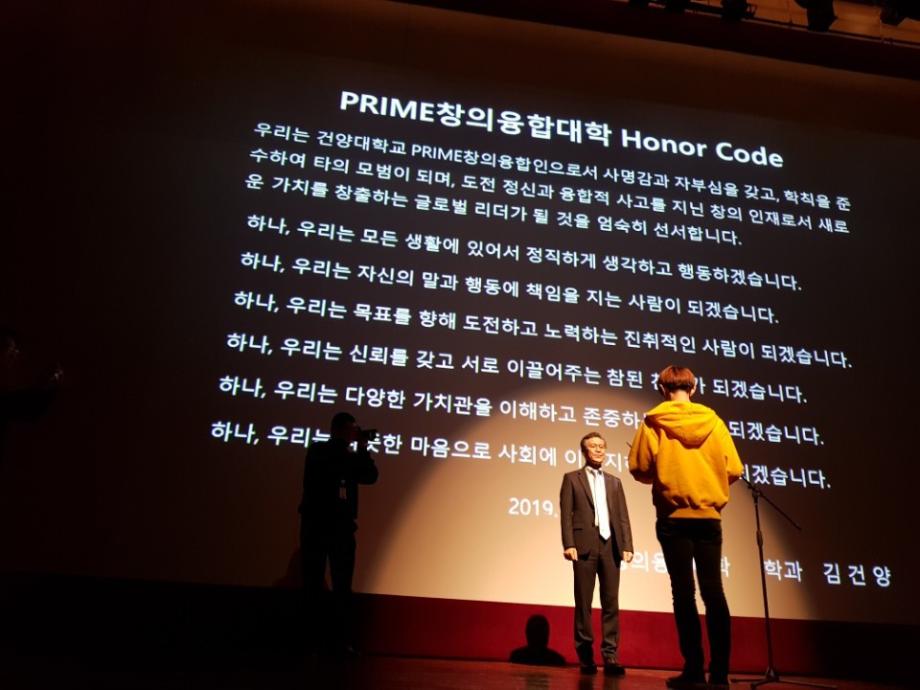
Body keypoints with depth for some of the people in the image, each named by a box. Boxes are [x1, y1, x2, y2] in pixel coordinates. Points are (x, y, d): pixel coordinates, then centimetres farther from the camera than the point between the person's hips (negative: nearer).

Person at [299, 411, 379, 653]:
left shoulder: (351, 457, 13)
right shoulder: (318, 451, 7)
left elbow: (370, 476, 4)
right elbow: (331, 466, -8)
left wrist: (362, 448, -1)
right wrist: (349, 442, -4)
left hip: (343, 527, 2)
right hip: (316, 525, -2)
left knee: (343, 586, -2)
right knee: (314, 584, 2)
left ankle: (342, 640, -3)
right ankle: (313, 639, 3)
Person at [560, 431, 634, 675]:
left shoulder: (614, 482, 20)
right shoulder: (572, 478, 10)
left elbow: (623, 517, 13)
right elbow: (566, 514, 0)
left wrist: (627, 546, 1)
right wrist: (568, 544, -11)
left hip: (610, 546, 3)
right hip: (585, 546, -3)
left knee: (611, 602, 0)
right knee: (583, 602, 1)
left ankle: (610, 656, 3)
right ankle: (585, 655, 8)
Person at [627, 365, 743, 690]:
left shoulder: (654, 422, -3)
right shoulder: (713, 421, 4)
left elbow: (640, 468, -7)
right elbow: (733, 470, 2)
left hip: (674, 517, -2)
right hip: (709, 516, 2)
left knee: (684, 592, 2)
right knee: (713, 591, 6)